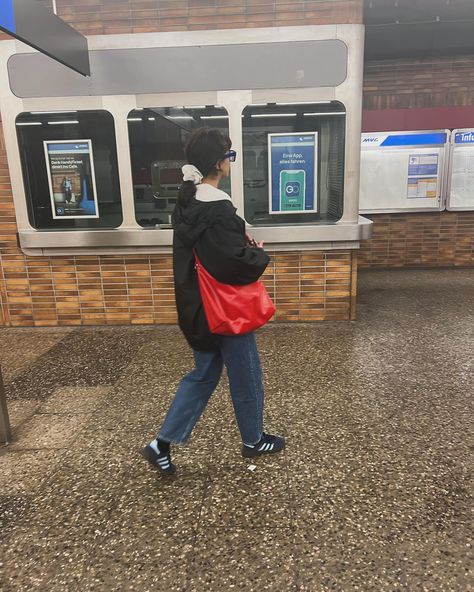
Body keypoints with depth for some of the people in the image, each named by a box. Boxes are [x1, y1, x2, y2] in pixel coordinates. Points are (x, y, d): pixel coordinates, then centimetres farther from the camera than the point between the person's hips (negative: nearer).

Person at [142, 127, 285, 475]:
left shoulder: (187, 203, 6)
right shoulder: (218, 209, -24)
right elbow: (238, 264, -28)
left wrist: (243, 242, 6)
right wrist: (260, 254, -8)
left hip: (198, 308, 9)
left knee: (204, 375, 20)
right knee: (246, 377, 13)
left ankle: (163, 444, 22)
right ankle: (254, 441, 35)